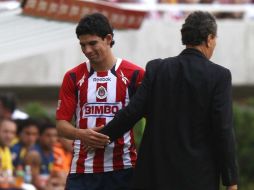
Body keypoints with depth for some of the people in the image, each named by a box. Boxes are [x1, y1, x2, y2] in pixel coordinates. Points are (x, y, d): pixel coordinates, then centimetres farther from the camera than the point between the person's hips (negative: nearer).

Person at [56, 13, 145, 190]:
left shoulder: (135, 74, 1)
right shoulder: (73, 77, 8)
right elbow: (61, 124, 7)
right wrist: (81, 134, -16)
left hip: (122, 169, -2)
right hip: (83, 169, 2)